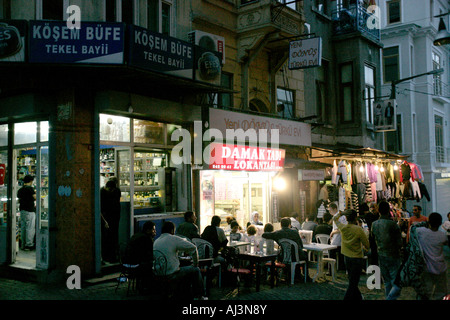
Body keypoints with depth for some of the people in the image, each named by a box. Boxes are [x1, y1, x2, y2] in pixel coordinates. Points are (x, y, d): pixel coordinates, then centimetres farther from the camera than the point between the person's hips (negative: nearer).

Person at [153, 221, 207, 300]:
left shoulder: (156, 241, 7)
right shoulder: (174, 239, -12)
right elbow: (193, 247, -12)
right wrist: (195, 263, 2)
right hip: (172, 274, -7)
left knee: (187, 269, 31)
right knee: (195, 270, 13)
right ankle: (199, 296, 24)